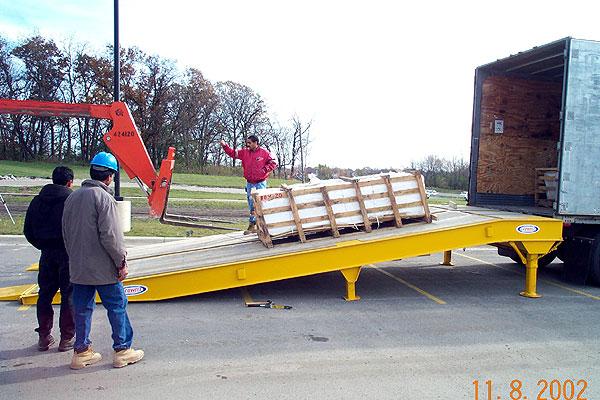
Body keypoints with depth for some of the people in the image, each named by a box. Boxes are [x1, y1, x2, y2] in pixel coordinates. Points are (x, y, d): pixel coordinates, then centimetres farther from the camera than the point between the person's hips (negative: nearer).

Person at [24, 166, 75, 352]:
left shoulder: (37, 200, 7)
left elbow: (28, 231, 9)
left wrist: (44, 246, 16)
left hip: (47, 254, 5)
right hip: (68, 253, -5)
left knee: (45, 294, 15)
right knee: (68, 295, 4)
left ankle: (44, 337, 22)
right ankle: (67, 338, 10)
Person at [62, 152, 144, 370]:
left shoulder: (72, 197, 9)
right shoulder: (103, 198, -16)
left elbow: (66, 232, 15)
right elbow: (111, 236, -19)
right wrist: (121, 262, -10)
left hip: (78, 268, 7)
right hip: (103, 268, -7)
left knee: (82, 308, 14)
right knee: (117, 306, 5)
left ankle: (81, 351, 22)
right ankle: (122, 351, 13)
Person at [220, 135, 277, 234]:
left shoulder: (264, 152, -5)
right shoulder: (244, 152, 6)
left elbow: (273, 163, -4)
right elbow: (233, 153, 6)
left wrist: (264, 170, -15)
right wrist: (225, 146, -7)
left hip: (260, 182, -4)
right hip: (250, 183, 4)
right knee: (252, 205, 9)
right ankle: (252, 226, 16)